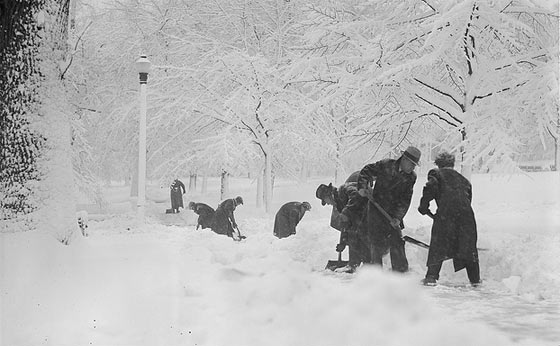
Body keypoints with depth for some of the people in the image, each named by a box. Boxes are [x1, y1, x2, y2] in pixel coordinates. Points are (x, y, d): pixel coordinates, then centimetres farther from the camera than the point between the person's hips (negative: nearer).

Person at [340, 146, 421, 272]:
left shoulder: (411, 177, 0)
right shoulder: (386, 165, -11)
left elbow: (405, 200, -3)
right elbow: (366, 171, -2)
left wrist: (397, 217, -13)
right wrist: (362, 187, -16)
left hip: (393, 213, 3)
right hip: (376, 209, -3)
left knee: (396, 243, 2)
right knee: (376, 243, -3)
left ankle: (401, 270, 12)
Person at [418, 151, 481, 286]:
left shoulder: (436, 174, 16)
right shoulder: (463, 179, 31)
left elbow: (430, 189, -3)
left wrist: (423, 207, 5)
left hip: (446, 212, -4)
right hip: (466, 213, 4)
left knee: (438, 245, 1)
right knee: (468, 246, 14)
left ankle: (432, 276, -7)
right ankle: (475, 279, 20)